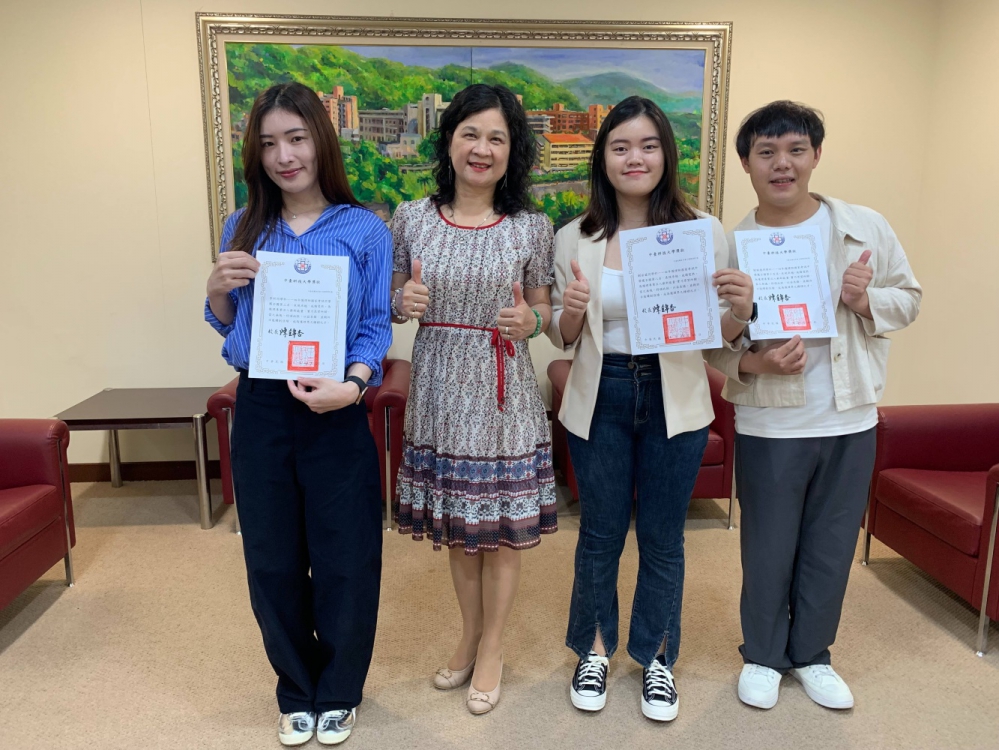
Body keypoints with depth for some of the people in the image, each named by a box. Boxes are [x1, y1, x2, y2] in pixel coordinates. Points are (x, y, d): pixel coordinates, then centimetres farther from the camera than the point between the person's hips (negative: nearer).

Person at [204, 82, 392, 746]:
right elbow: (226, 325, 16)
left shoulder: (365, 231, -2)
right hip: (260, 410, 4)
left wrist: (352, 386, -23)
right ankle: (297, 692, 37)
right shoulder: (244, 229, 8)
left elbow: (376, 328, -5)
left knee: (344, 561, 7)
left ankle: (339, 694, 33)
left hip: (336, 415, -3)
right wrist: (219, 288, -5)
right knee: (272, 560, 13)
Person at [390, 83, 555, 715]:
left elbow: (543, 309, 5)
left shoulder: (533, 228, -3)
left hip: (503, 391, -2)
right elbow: (394, 303, 9)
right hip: (440, 389, 2)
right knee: (454, 523, 16)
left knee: (503, 522, 8)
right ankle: (470, 634, 39)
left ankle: (492, 648, 31)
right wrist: (404, 301, -14)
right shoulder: (412, 218, 1)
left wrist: (530, 320, -17)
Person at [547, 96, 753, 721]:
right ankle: (596, 649, 37)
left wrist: (742, 308, -20)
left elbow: (723, 336, 2)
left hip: (675, 401, 0)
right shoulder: (573, 239, -2)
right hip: (600, 399, 1)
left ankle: (657, 657, 36)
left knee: (663, 536, 13)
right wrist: (570, 312, -18)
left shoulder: (704, 231, -4)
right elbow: (562, 341, 4)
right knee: (600, 533, 14)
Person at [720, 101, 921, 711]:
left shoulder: (867, 227, -1)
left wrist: (867, 299, -13)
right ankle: (763, 656, 33)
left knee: (832, 547, 15)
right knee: (768, 550, 10)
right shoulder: (731, 246, -6)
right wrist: (754, 363, -23)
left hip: (851, 422, 2)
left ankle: (812, 654, 37)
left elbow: (910, 298, 9)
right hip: (769, 427, -2)